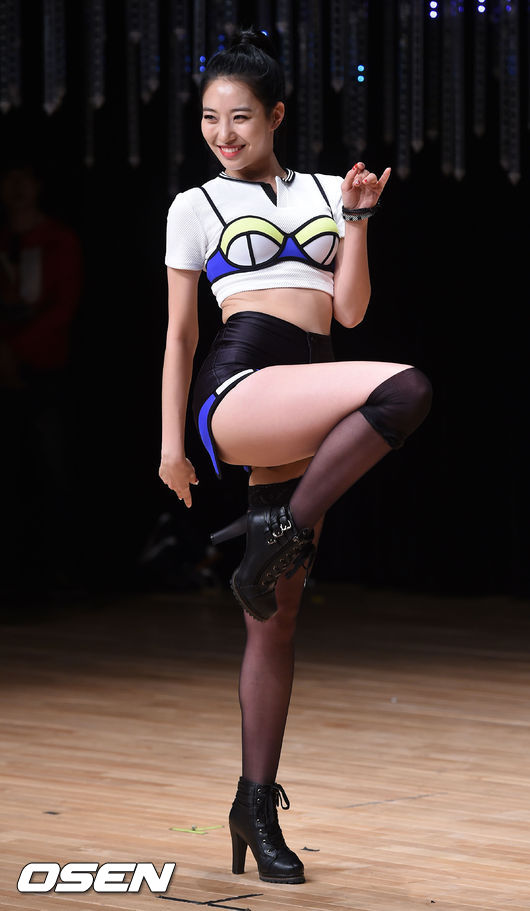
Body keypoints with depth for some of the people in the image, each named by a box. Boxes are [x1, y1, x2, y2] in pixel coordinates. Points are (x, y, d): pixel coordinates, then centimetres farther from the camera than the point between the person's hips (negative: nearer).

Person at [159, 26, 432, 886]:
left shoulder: (324, 191, 19)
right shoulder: (196, 207, 12)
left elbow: (350, 309, 11)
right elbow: (180, 331, 12)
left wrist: (357, 217, 1)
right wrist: (171, 438, 6)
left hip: (307, 415, 4)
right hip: (239, 390, -4)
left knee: (277, 617, 3)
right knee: (404, 388, -31)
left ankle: (257, 806, 7)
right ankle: (280, 540, -22)